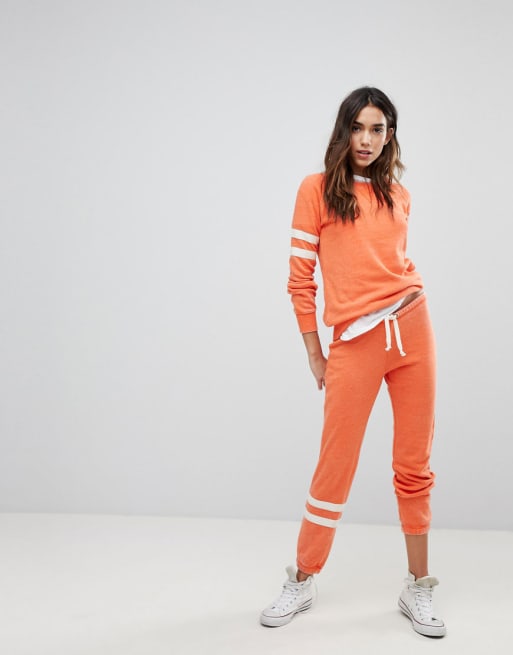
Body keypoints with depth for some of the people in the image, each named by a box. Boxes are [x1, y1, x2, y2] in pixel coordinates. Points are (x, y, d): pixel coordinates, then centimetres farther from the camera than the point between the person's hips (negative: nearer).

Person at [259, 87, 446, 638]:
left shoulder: (398, 196, 12)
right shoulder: (317, 189, 0)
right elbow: (300, 278, 0)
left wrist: (408, 317, 9)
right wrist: (313, 353, 0)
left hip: (412, 329, 4)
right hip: (353, 343, -4)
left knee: (414, 466, 8)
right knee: (335, 467, 3)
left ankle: (417, 588, 22)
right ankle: (302, 582, 22)